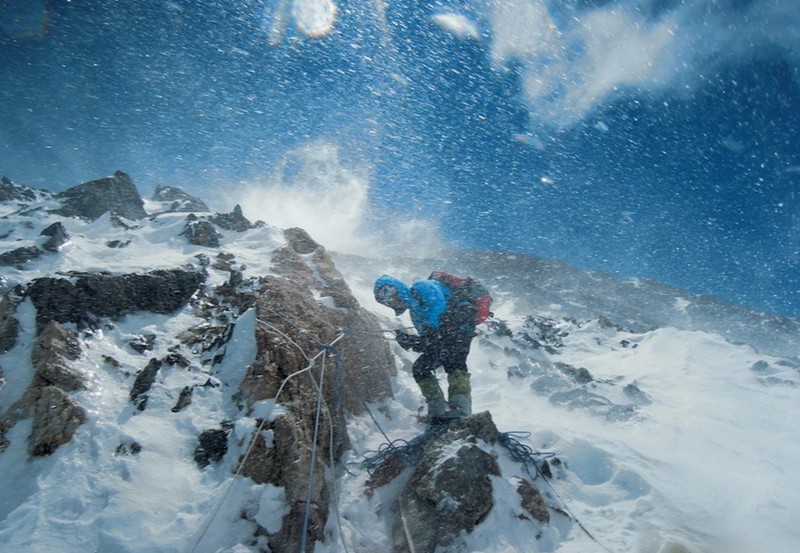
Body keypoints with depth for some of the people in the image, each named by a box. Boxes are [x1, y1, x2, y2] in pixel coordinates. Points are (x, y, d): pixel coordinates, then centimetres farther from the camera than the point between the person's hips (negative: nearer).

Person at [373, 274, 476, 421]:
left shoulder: (420, 288, -3)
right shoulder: (414, 312, 21)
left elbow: (439, 303, -20)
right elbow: (427, 339, 14)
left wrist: (429, 332, -23)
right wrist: (409, 341, -2)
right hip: (446, 335, 9)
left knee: (451, 359, -28)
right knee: (420, 368, 4)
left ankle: (461, 407, -31)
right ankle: (437, 410, 1)